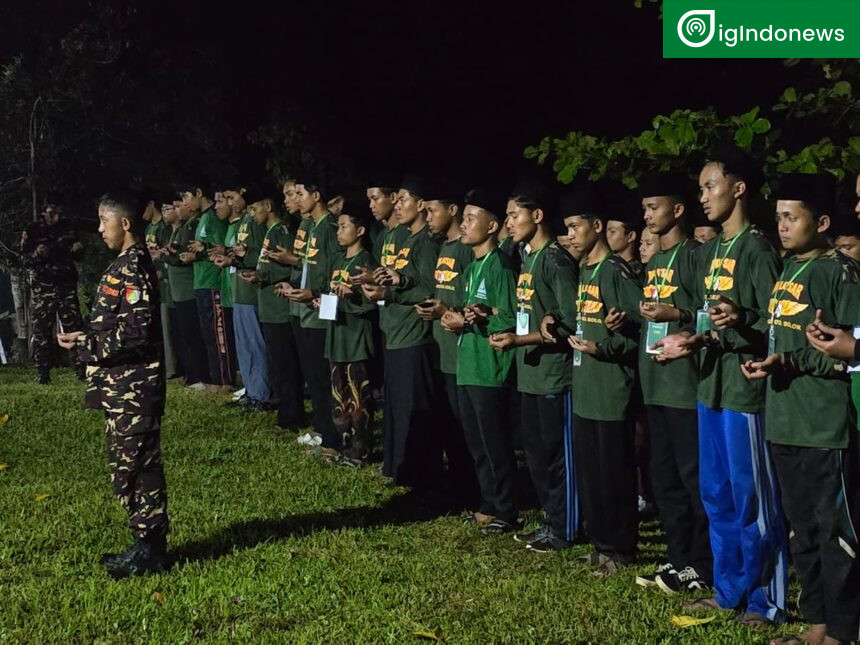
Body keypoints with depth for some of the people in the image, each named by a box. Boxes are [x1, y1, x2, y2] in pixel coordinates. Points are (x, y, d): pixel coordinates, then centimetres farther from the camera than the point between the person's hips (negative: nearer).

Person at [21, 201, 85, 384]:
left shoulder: (67, 228, 10)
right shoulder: (32, 231, 1)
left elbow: (77, 256, 19)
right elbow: (25, 259, -3)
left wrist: (77, 250, -5)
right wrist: (37, 254, -24)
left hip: (66, 285, 3)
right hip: (43, 287, -3)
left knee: (74, 326, 1)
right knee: (41, 329, -4)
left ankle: (80, 369, 6)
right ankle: (42, 373, 2)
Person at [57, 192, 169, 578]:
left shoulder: (133, 268, -16)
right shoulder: (126, 264, 14)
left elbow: (136, 331, -23)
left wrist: (85, 344, -16)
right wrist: (85, 338, 7)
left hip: (133, 388, -10)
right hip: (122, 387, 10)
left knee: (135, 466, -3)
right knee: (128, 465, 15)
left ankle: (150, 551, 5)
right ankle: (147, 543, 23)